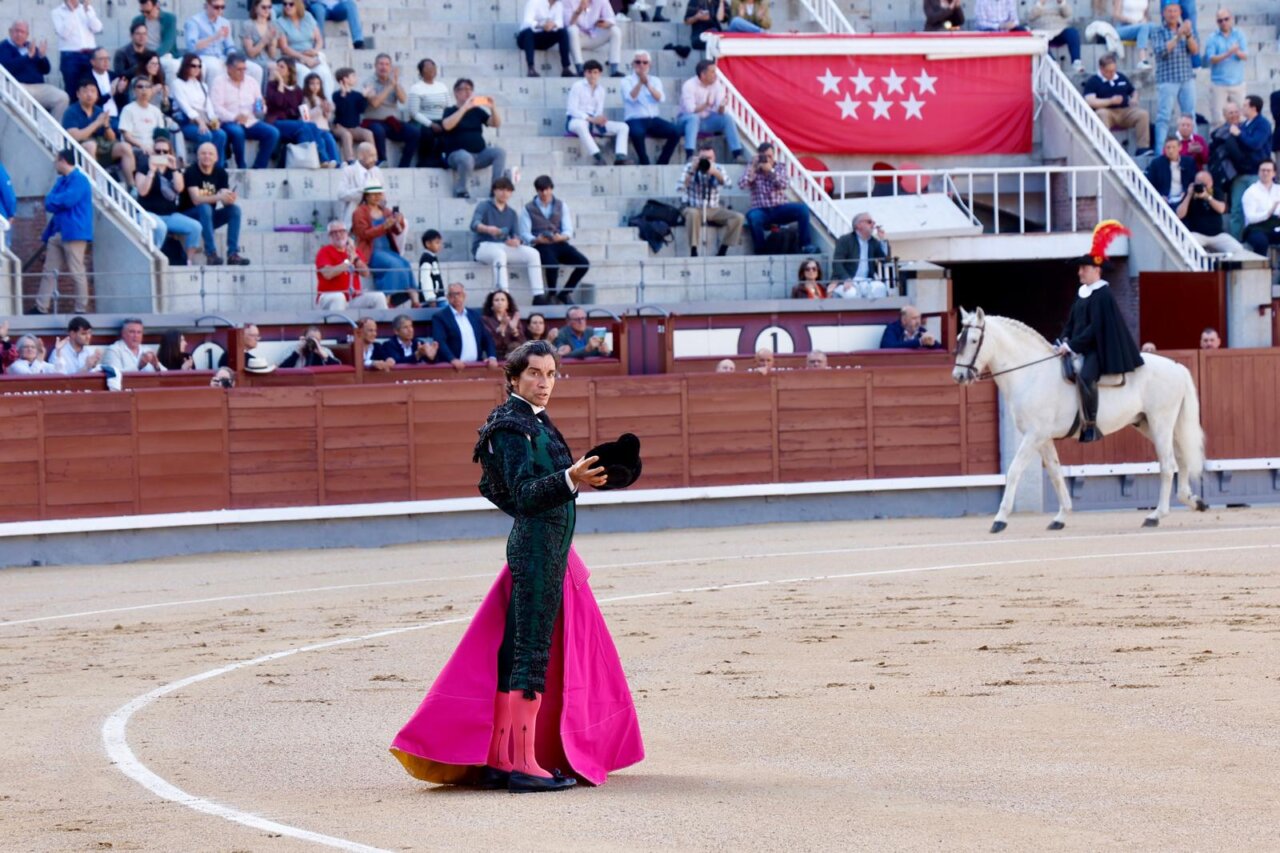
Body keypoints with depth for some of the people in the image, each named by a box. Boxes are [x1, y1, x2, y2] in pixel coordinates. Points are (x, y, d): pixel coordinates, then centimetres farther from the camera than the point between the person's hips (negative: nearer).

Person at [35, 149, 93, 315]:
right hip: (57, 232, 9)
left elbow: (68, 200, -19)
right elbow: (50, 204, 20)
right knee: (49, 272, 6)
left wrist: (52, 200, -1)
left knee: (77, 273, -6)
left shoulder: (79, 179, -8)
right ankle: (41, 308, 7)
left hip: (74, 233, -9)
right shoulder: (61, 181, 19)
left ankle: (81, 310, -3)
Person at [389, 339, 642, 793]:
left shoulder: (534, 422, 15)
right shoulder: (513, 427, -15)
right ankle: (524, 766, -10)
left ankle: (498, 760, 13)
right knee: (532, 653, -10)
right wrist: (569, 479, -40)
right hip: (536, 547, -10)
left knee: (514, 654, 10)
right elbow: (523, 494, -24)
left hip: (547, 548, 10)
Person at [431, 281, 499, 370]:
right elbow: (440, 342, -11)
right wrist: (453, 359, -26)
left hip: (477, 367, 4)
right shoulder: (440, 317, 2)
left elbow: (487, 339, 17)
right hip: (456, 367, -4)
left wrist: (492, 357, 0)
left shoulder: (474, 314, 18)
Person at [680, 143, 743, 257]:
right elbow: (682, 187, -15)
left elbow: (725, 181, -21)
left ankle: (722, 251, -15)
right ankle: (693, 252, -34)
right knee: (693, 213, -39)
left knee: (738, 217, -18)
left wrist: (714, 172, -40)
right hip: (694, 208, -3)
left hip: (714, 210, 3)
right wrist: (692, 171, -26)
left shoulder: (718, 169, 3)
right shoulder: (690, 167, -1)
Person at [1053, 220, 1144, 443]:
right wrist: (1061, 343, 3)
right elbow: (1071, 323, 19)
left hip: (1096, 350, -10)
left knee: (1085, 375, -34)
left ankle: (1091, 425, -33)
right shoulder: (1082, 294, 17)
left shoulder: (1102, 295, -10)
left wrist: (1071, 345, -19)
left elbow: (1095, 328, -17)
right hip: (1079, 348, 10)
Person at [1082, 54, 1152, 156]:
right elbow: (1090, 101, -12)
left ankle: (1143, 147, -21)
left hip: (1125, 112, 4)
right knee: (1101, 114, -39)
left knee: (1143, 114, -22)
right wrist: (1110, 101, -19)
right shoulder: (1093, 82, 1)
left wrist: (1134, 99, 3)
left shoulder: (1121, 78, 17)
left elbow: (1133, 92, 29)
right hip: (1107, 112, -4)